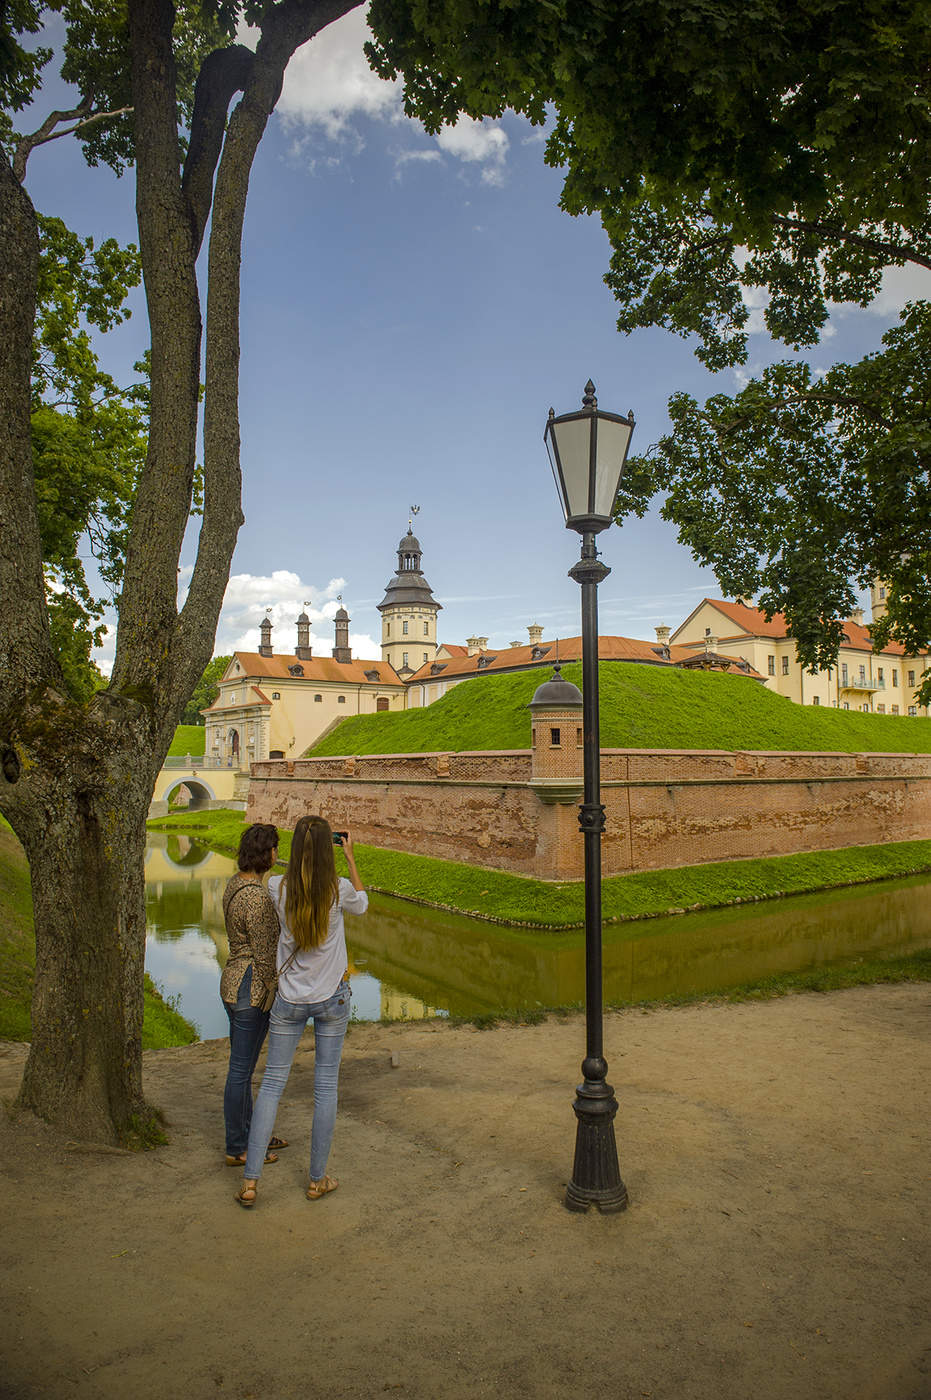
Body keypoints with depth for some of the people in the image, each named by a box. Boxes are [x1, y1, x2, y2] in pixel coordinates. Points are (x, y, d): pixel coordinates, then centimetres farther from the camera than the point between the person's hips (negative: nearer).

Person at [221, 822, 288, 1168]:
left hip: (234, 980, 10)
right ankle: (237, 1149, 21)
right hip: (251, 988, -10)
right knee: (241, 1071, 5)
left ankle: (248, 1135, 35)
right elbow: (264, 955, -21)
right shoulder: (257, 897, -25)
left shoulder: (236, 883, 6)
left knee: (243, 1067, 20)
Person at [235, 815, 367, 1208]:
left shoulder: (277, 888, -12)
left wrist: (304, 851, 11)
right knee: (326, 1085, 10)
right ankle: (317, 1179, 21)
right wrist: (350, 859, 10)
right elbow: (362, 904, 7)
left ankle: (250, 1180, 15)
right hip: (332, 998, -1)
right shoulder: (340, 890, -16)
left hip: (289, 998, 1)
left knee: (272, 1082, 12)